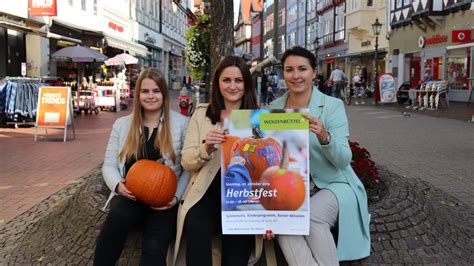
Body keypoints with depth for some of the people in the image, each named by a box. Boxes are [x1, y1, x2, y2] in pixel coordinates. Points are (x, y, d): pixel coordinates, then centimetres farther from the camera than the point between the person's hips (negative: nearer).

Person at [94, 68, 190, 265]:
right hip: (130, 196, 2)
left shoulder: (182, 123, 3)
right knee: (118, 217, -34)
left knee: (154, 249, -30)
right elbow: (109, 166, 12)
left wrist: (176, 196, -11)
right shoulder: (122, 124, 11)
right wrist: (118, 184, -9)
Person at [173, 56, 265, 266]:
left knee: (240, 230, -28)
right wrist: (205, 149, -17)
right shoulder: (202, 114, 9)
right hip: (207, 193, 0)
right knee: (196, 226, -30)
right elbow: (186, 162, 6)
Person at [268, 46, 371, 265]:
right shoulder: (274, 108, 2)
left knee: (311, 217, -31)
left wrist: (324, 137, -34)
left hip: (333, 184, -2)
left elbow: (344, 160, -14)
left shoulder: (333, 105, -8)